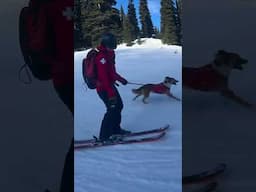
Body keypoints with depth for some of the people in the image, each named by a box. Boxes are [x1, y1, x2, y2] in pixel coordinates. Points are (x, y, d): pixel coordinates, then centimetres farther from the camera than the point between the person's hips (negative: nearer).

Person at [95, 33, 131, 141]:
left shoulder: (108, 54, 10)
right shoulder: (102, 57, -22)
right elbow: (103, 76, -27)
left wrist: (120, 79, 32)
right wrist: (111, 92, -28)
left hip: (109, 85, 10)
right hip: (104, 88, -10)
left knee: (118, 105, 18)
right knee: (113, 109, -7)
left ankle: (115, 129, 32)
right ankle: (104, 136, 0)